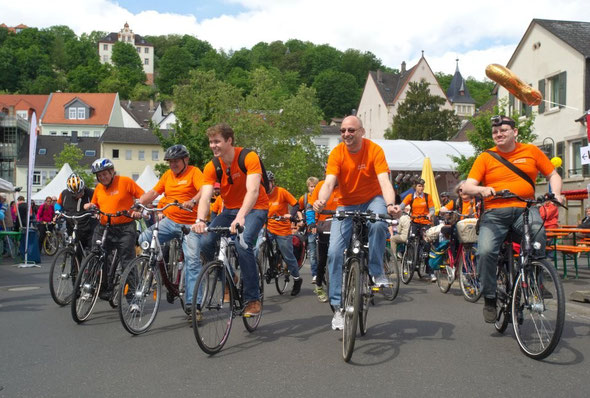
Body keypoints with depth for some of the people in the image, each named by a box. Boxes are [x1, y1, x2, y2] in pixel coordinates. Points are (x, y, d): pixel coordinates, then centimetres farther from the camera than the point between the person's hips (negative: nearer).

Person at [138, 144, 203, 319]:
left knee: (193, 260, -12)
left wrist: (192, 201, -39)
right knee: (143, 240, -11)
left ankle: (192, 303, -8)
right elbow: (153, 192, 9)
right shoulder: (167, 175, 13)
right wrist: (139, 203, -8)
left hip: (189, 224, -5)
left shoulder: (194, 172, -5)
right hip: (170, 221, 5)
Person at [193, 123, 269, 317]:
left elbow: (253, 191, -32)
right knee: (205, 242, -16)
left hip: (254, 208, -5)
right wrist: (200, 220, -39)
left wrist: (241, 217, -48)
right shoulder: (211, 167, -8)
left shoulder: (249, 157, -20)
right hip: (230, 209, 5)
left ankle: (253, 299, -16)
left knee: (242, 244, -31)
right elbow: (205, 197, -19)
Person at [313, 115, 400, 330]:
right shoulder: (337, 153, -12)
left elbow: (384, 181, -26)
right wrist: (321, 201, -46)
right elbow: (329, 182, -24)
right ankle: (338, 306, 0)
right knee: (334, 252, -11)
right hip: (346, 205, 2)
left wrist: (390, 204, -45)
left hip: (372, 200, -1)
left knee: (378, 223, -37)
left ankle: (377, 271, -13)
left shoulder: (374, 150, -16)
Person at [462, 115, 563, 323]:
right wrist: (481, 189, -21)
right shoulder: (485, 158, 9)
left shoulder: (531, 151, 13)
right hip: (494, 213, 0)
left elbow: (553, 175, 17)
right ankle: (489, 300, -2)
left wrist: (556, 193, -3)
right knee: (485, 251, -22)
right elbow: (467, 187, 1)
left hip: (525, 210, 0)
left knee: (538, 230, -33)